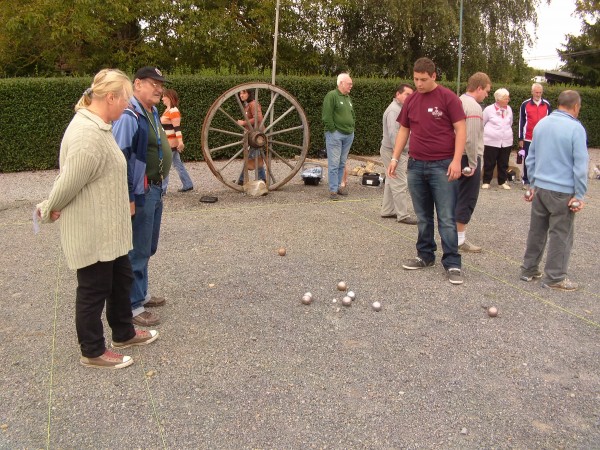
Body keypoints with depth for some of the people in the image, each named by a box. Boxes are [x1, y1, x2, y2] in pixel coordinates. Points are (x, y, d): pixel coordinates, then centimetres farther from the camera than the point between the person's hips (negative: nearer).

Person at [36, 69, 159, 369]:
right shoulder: (88, 136, -27)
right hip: (92, 232, -10)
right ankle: (92, 352, 23)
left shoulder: (96, 125, 8)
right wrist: (48, 212, -5)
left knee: (121, 278, 21)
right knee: (94, 289, 5)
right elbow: (69, 183, -22)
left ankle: (123, 333, 39)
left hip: (109, 228, 10)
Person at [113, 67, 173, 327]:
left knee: (148, 249, 20)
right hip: (140, 193, -10)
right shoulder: (129, 116, -18)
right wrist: (128, 198, -22)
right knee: (137, 252, 0)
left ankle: (141, 293, 34)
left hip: (156, 191, 10)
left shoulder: (152, 113, 12)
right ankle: (133, 305, 11)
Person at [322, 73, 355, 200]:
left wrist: (352, 127, 15)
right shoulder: (331, 95, -9)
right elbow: (326, 116, -15)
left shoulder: (348, 97, 17)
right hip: (335, 135, -8)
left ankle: (338, 186, 22)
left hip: (348, 135, 8)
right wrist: (333, 130, -15)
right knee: (334, 164, -6)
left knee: (342, 163, 12)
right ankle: (333, 190, -2)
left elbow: (352, 114, 26)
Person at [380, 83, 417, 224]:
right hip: (393, 152, -11)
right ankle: (403, 215, -4)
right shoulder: (394, 110, -17)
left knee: (391, 182, 15)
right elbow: (393, 134, -25)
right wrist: (397, 153, -25)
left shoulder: (400, 109, 16)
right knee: (400, 185, -8)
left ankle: (387, 211, 23)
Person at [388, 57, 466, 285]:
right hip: (416, 166, 5)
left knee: (446, 218, -3)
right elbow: (403, 130, 16)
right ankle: (425, 255, 24)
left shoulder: (448, 97, -5)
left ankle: (452, 264, 2)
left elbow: (460, 129, -7)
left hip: (442, 166, -5)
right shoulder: (411, 100, 10)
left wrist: (456, 160, -16)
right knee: (423, 217, 13)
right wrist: (395, 158, 8)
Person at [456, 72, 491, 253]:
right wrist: (473, 164, -16)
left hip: (456, 156, 9)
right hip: (468, 157, -9)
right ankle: (460, 240, 5)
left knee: (459, 197, 17)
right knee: (467, 199, -1)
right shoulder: (474, 107, -17)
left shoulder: (458, 102, 10)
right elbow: (471, 139, -23)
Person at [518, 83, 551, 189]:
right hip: (528, 139, -1)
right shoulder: (525, 104, 0)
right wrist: (520, 139, 0)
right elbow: (521, 122, 2)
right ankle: (526, 181, 14)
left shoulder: (547, 104, 5)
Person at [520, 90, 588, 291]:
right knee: (561, 235, 4)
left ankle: (529, 269, 24)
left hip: (540, 188, 6)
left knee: (536, 230, 16)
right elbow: (580, 165, -13)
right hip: (563, 192, -6)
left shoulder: (541, 124, 7)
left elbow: (531, 157, 14)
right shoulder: (575, 128, -13)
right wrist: (580, 195, -8)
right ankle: (554, 278, 11)